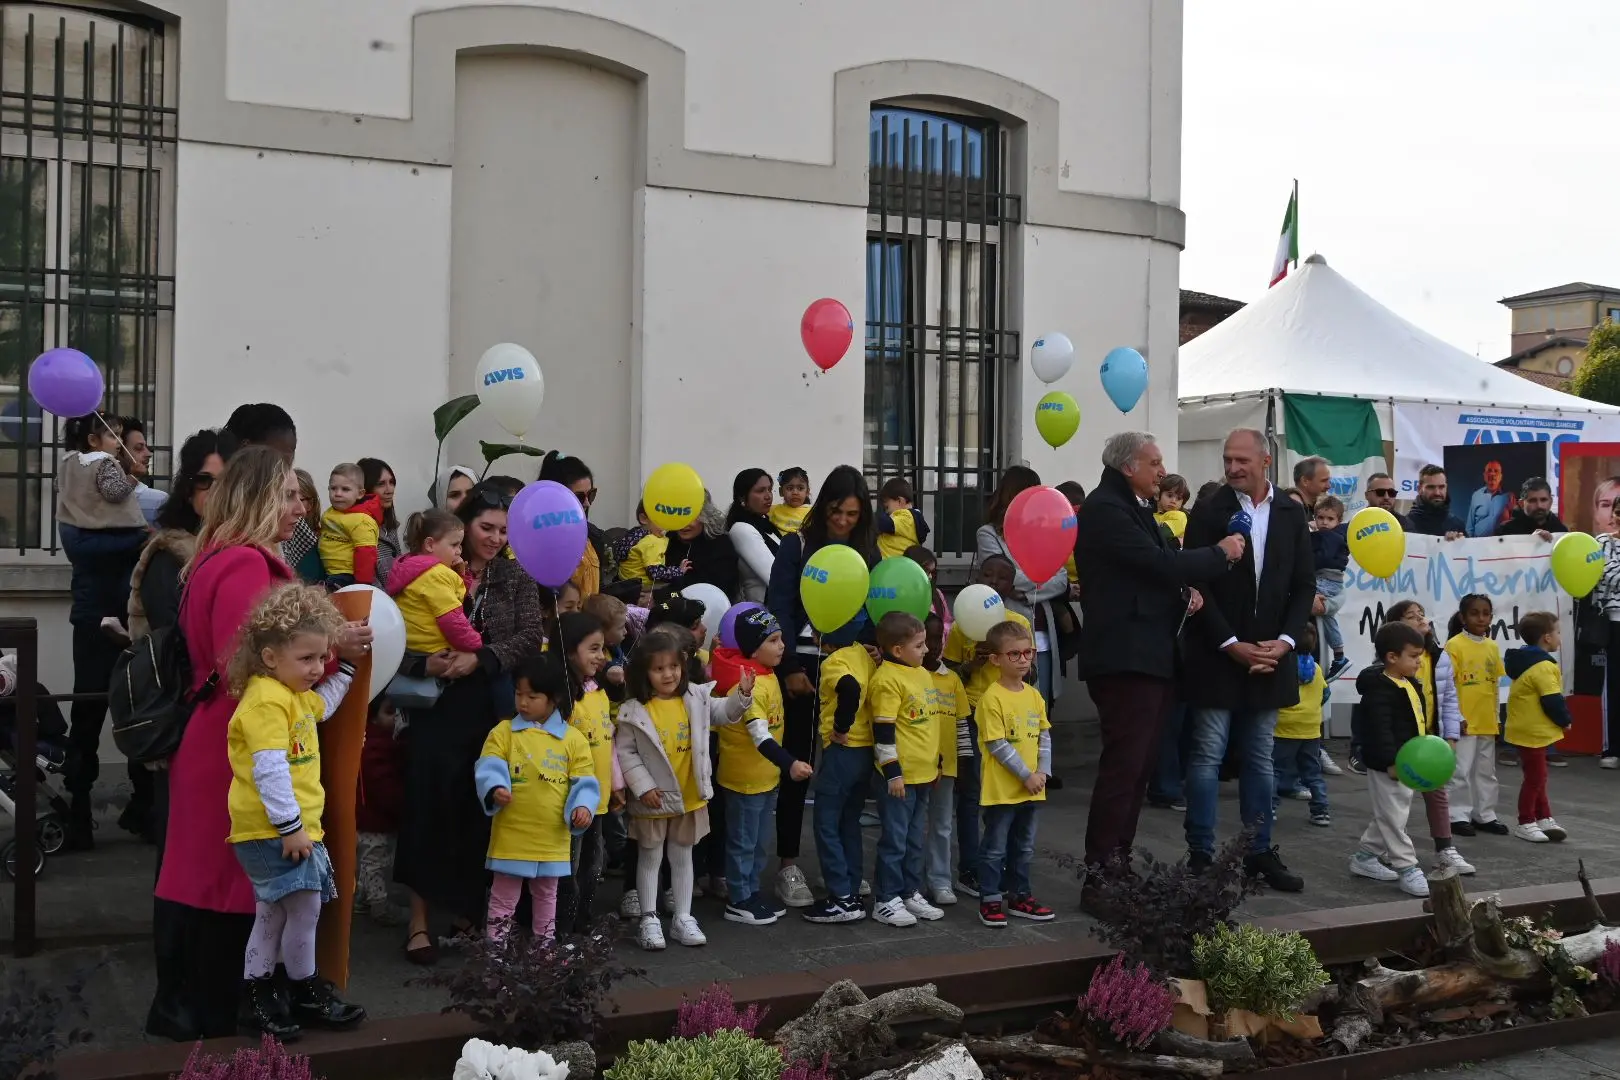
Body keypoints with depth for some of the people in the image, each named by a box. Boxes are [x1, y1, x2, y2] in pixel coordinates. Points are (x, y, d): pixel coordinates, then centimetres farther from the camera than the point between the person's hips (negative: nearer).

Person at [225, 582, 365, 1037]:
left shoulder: (296, 695, 13)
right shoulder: (266, 700, -19)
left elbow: (321, 705, 38)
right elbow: (269, 769, -26)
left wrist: (345, 670, 31)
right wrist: (290, 826, -26)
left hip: (292, 827, 11)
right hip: (273, 830, -11)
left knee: (273, 913, 16)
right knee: (304, 906, -6)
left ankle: (256, 997, 25)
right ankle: (307, 994, 11)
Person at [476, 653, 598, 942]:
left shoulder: (573, 739, 1)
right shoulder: (504, 731, -1)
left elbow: (584, 781, 1)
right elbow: (489, 767, -10)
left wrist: (582, 806, -16)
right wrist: (495, 789, -30)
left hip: (553, 837, 2)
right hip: (511, 835, -2)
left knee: (546, 896, 18)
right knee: (503, 896, 8)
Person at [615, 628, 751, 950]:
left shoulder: (695, 698, -4)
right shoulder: (634, 710, -14)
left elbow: (725, 713, 6)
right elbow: (625, 752, -10)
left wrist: (742, 694, -12)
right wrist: (643, 786, -15)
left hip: (690, 797, 4)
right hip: (653, 799, -3)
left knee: (682, 857, 15)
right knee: (650, 858, 11)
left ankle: (683, 918, 25)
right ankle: (649, 920, 20)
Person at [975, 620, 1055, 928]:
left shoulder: (1034, 695, 6)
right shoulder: (993, 698, -15)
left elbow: (1044, 736, 10)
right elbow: (997, 745, -17)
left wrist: (1043, 772, -3)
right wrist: (1026, 775, -15)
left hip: (1031, 788, 7)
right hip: (1001, 788, -7)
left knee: (1024, 846, 16)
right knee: (995, 847, 3)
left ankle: (1019, 895, 28)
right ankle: (990, 901, 11)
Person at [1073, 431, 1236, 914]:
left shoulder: (1135, 509, 20)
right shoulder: (1105, 510, -12)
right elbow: (1158, 563, -20)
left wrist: (1186, 590, 3)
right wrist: (1221, 553, -6)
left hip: (1153, 657, 10)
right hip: (1125, 658, -10)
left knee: (1138, 769, 12)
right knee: (1122, 768, -10)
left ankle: (1117, 866, 19)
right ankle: (1099, 880, -5)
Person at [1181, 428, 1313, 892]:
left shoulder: (1292, 514, 6)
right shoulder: (1208, 511, -5)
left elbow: (1305, 585, 6)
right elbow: (1197, 585, -8)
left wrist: (1284, 641, -7)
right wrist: (1231, 644, -14)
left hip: (1269, 653, 4)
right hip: (1217, 656, -3)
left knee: (1260, 759, 11)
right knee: (1207, 756, 0)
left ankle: (1260, 852, 20)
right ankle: (1201, 855, 7)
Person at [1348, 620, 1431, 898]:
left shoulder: (1410, 684, 11)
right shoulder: (1380, 690, -21)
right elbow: (1380, 729, -27)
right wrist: (1392, 761, -31)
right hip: (1387, 764, -10)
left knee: (1388, 815, 18)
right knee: (1393, 816, -3)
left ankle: (1365, 857, 29)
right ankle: (1407, 869, 1)